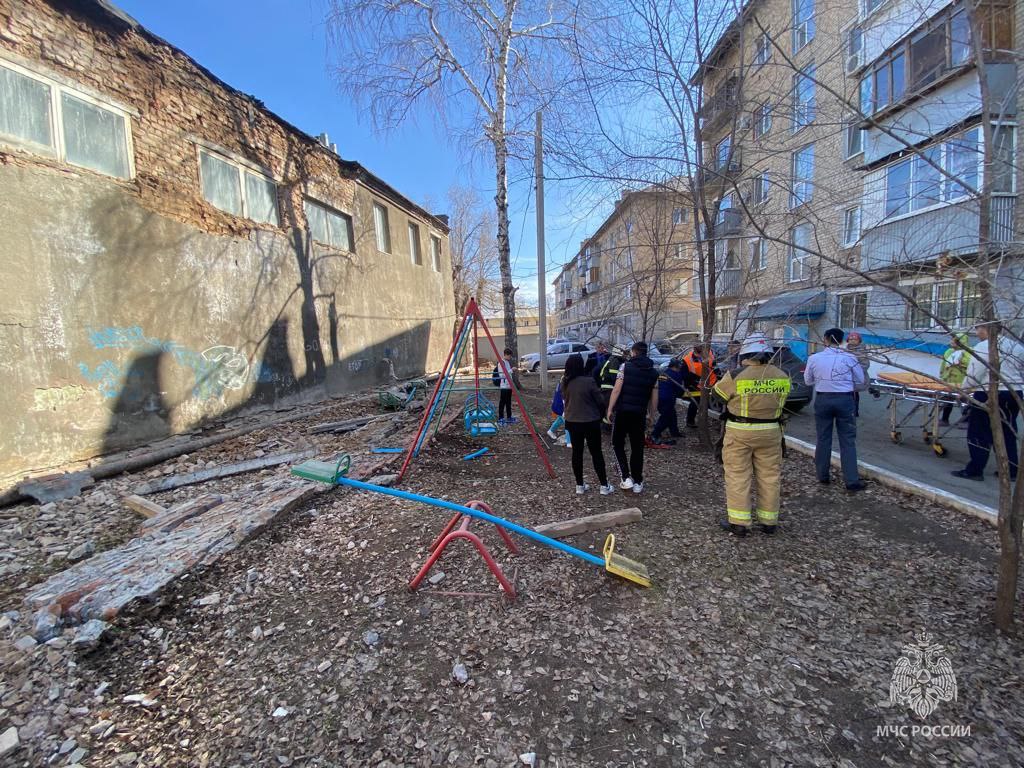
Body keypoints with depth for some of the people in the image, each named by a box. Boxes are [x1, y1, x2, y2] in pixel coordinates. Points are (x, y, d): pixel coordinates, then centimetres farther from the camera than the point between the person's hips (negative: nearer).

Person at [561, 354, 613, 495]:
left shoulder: (564, 382, -4)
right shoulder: (589, 381, -18)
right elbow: (600, 401, -10)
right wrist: (600, 415, 8)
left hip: (572, 422, 4)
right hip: (590, 422, -4)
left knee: (577, 453, 13)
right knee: (596, 453, 7)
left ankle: (579, 485, 19)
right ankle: (604, 485, 14)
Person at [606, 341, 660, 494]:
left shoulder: (626, 366, -4)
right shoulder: (653, 372, 8)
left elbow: (616, 390, -11)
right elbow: (654, 398, 8)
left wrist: (610, 409, -5)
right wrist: (651, 415, 18)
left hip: (623, 411, -3)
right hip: (640, 414, 3)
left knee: (618, 444, 11)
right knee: (637, 448, 11)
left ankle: (626, 477, 0)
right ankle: (637, 482, 17)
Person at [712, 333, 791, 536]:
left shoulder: (736, 376, -15)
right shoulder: (782, 376, -2)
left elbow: (718, 393, -1)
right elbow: (781, 401, 10)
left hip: (739, 433, -4)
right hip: (770, 433, 4)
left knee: (738, 477, 6)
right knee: (769, 477, 14)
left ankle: (739, 522, 10)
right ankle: (769, 522, 25)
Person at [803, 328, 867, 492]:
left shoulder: (814, 358, -3)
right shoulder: (849, 358, -5)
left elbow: (808, 381, 10)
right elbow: (861, 382, 6)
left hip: (823, 399, 1)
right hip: (844, 400, -1)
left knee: (823, 438, 11)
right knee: (847, 440, 3)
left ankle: (823, 476, 20)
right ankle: (852, 481, 4)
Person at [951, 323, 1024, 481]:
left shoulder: (982, 347, -13)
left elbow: (972, 377, -16)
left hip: (989, 396, -7)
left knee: (980, 434, 1)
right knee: (1008, 434, 16)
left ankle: (975, 470, 3)